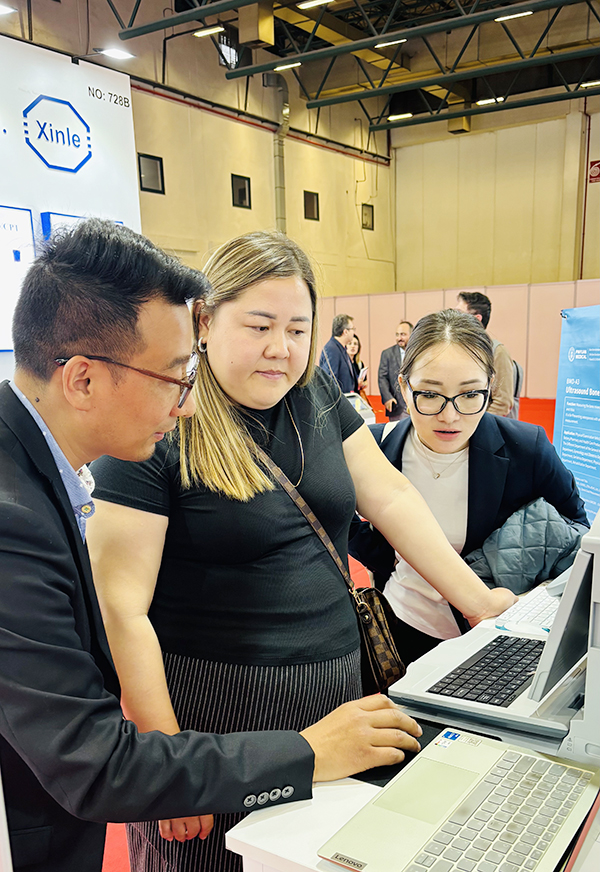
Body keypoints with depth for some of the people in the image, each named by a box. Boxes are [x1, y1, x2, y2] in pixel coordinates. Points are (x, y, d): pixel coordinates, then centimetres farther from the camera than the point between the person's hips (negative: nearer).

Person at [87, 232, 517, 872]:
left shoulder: (317, 395, 2)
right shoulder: (157, 427, -17)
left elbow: (391, 497, 6)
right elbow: (121, 605, -18)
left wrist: (475, 598, 2)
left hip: (334, 681, 6)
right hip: (215, 700, -5)